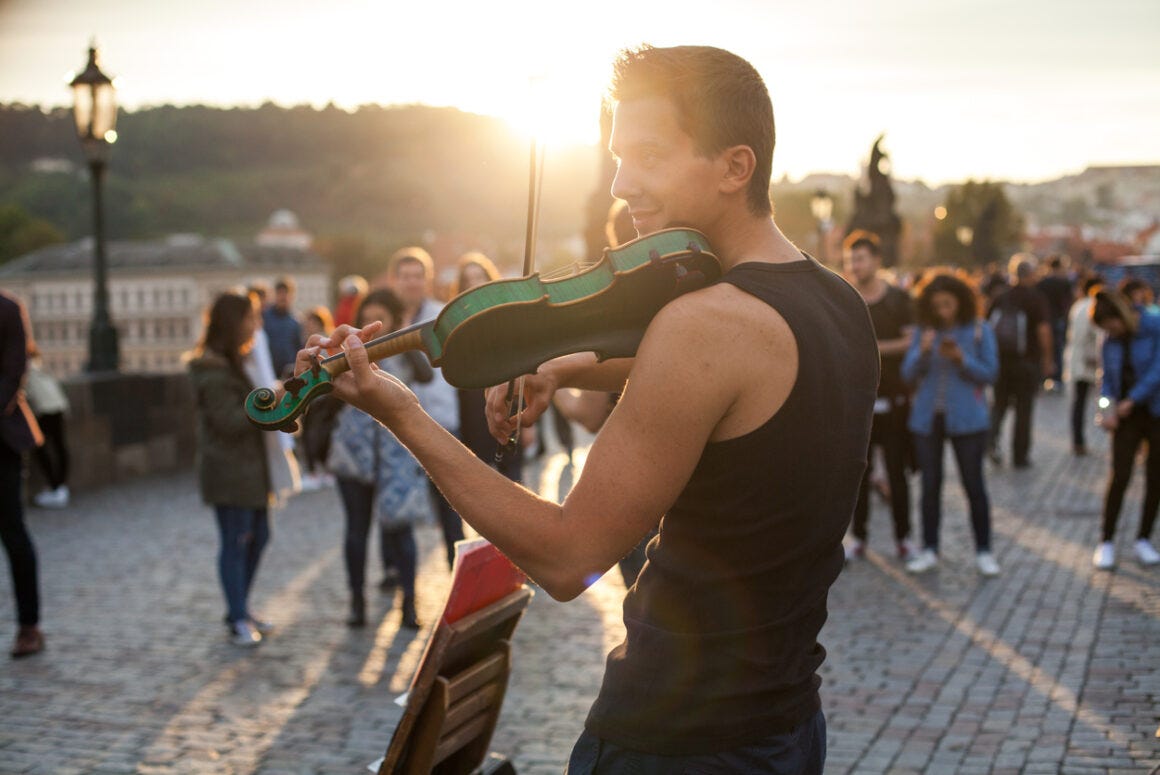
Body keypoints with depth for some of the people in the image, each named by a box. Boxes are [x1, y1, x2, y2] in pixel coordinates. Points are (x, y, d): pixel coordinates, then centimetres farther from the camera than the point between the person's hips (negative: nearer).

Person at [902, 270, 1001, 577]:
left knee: (974, 485, 0)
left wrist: (961, 359, -18)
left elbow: (990, 373, -4)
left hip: (966, 419, -2)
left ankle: (983, 552, 9)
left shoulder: (979, 330, -1)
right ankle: (929, 551, 16)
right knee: (930, 485, 8)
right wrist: (923, 352, -16)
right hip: (927, 417, 3)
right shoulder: (924, 331, 5)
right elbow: (908, 374, 1)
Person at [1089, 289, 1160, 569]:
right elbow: (1108, 378, 8)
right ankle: (1106, 541, 2)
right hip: (1127, 415, 3)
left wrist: (1132, 399, -17)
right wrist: (1107, 406, -10)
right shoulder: (1111, 340, 2)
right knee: (1119, 476, -6)